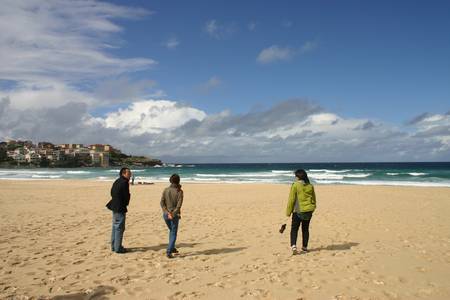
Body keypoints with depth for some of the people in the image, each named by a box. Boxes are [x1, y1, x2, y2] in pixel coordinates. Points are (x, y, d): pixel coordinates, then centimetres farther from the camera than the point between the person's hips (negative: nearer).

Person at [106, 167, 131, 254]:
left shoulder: (117, 181, 12)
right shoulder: (124, 182, -17)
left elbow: (112, 193, 16)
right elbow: (126, 196, -16)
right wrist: (125, 204, 2)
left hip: (114, 207, 10)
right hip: (120, 208, -10)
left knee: (115, 227, 16)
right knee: (119, 228, -3)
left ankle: (114, 246, 25)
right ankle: (118, 248, 2)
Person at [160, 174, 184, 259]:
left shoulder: (166, 190, 1)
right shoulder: (179, 191, -9)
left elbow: (162, 203, -5)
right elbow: (179, 204, -17)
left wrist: (168, 213, -10)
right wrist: (173, 214, -13)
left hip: (166, 214, 4)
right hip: (175, 215, -4)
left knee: (171, 231, 25)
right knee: (173, 233, 6)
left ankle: (172, 248, 32)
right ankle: (169, 252, -4)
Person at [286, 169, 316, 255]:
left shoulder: (295, 185, -9)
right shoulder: (310, 186, 6)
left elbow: (291, 199, -9)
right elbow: (314, 199, 12)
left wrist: (288, 211, -2)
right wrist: (312, 209, 24)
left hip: (298, 210, -4)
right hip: (309, 210, 5)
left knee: (294, 228, 3)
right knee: (305, 229, 15)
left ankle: (293, 245, -14)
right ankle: (305, 247, 21)